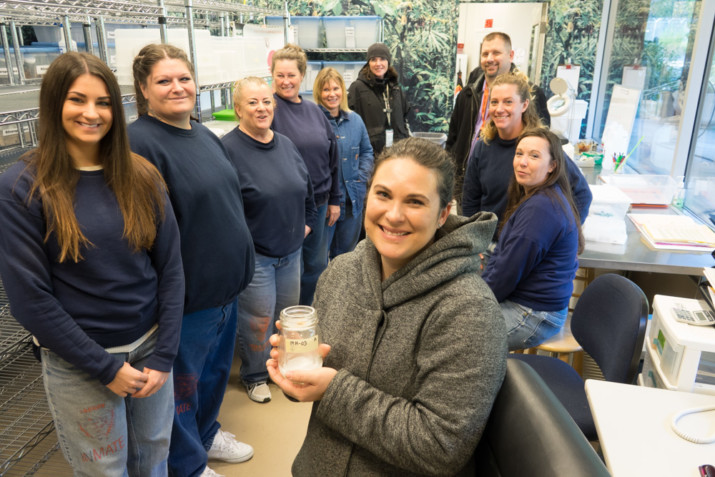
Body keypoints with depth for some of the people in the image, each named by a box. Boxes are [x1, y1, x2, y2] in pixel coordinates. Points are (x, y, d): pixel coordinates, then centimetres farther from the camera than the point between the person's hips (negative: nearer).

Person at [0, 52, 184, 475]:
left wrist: (164, 357, -5)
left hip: (150, 347, 3)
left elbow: (171, 269, -1)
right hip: (79, 365, -2)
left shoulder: (142, 177, -3)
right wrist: (105, 368, -12)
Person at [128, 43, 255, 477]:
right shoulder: (140, 143, -19)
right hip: (187, 295, -8)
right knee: (183, 383, 13)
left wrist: (241, 267, 18)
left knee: (217, 368, 25)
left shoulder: (206, 136, 8)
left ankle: (206, 433, 50)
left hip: (226, 286, 8)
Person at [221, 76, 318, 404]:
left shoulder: (286, 144, 7)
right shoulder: (228, 149, -15)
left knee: (289, 311, 18)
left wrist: (307, 221, 15)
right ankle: (254, 375, 28)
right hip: (253, 254, -6)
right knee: (258, 318, 4)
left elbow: (306, 187, 19)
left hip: (291, 249, 7)